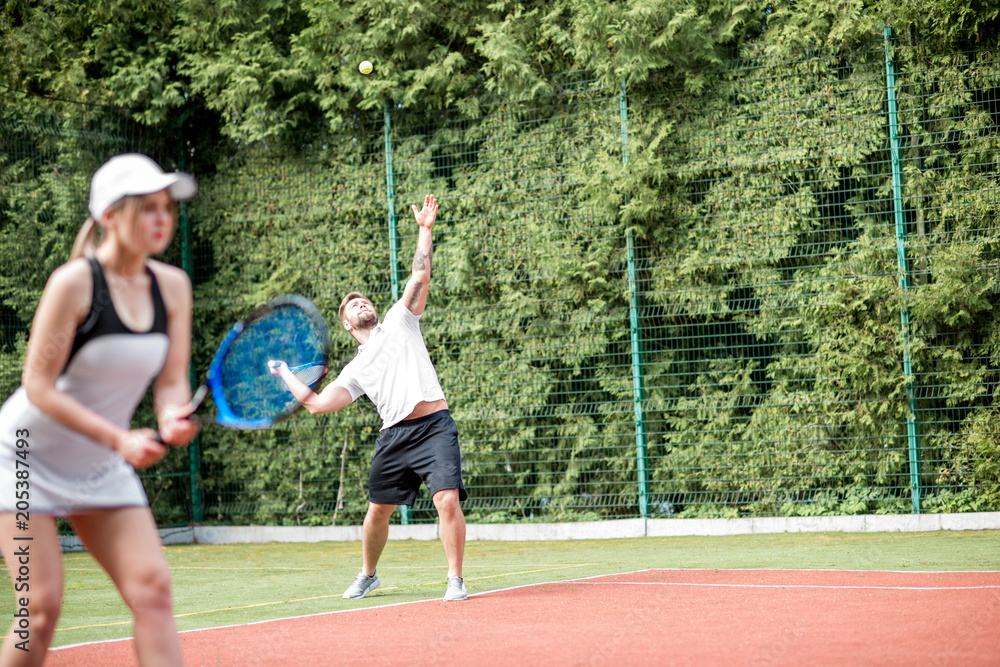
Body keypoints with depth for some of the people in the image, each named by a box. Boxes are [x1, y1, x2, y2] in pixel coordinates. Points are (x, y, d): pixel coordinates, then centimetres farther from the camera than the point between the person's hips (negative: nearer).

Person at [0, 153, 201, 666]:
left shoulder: (172, 285, -3)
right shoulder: (74, 282, -20)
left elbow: (171, 380, 2)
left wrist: (173, 419, -22)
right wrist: (120, 440, -26)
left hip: (104, 469, 5)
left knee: (152, 588, -9)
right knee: (42, 605, -10)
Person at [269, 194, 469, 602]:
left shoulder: (398, 320, 16)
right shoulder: (355, 370, 21)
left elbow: (420, 277, 7)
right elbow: (317, 404, 18)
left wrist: (425, 229, 1)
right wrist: (284, 375, 25)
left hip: (433, 426, -4)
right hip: (393, 436, 4)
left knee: (448, 500, -19)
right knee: (378, 510, 8)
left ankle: (455, 579, -10)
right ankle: (367, 575, 32)